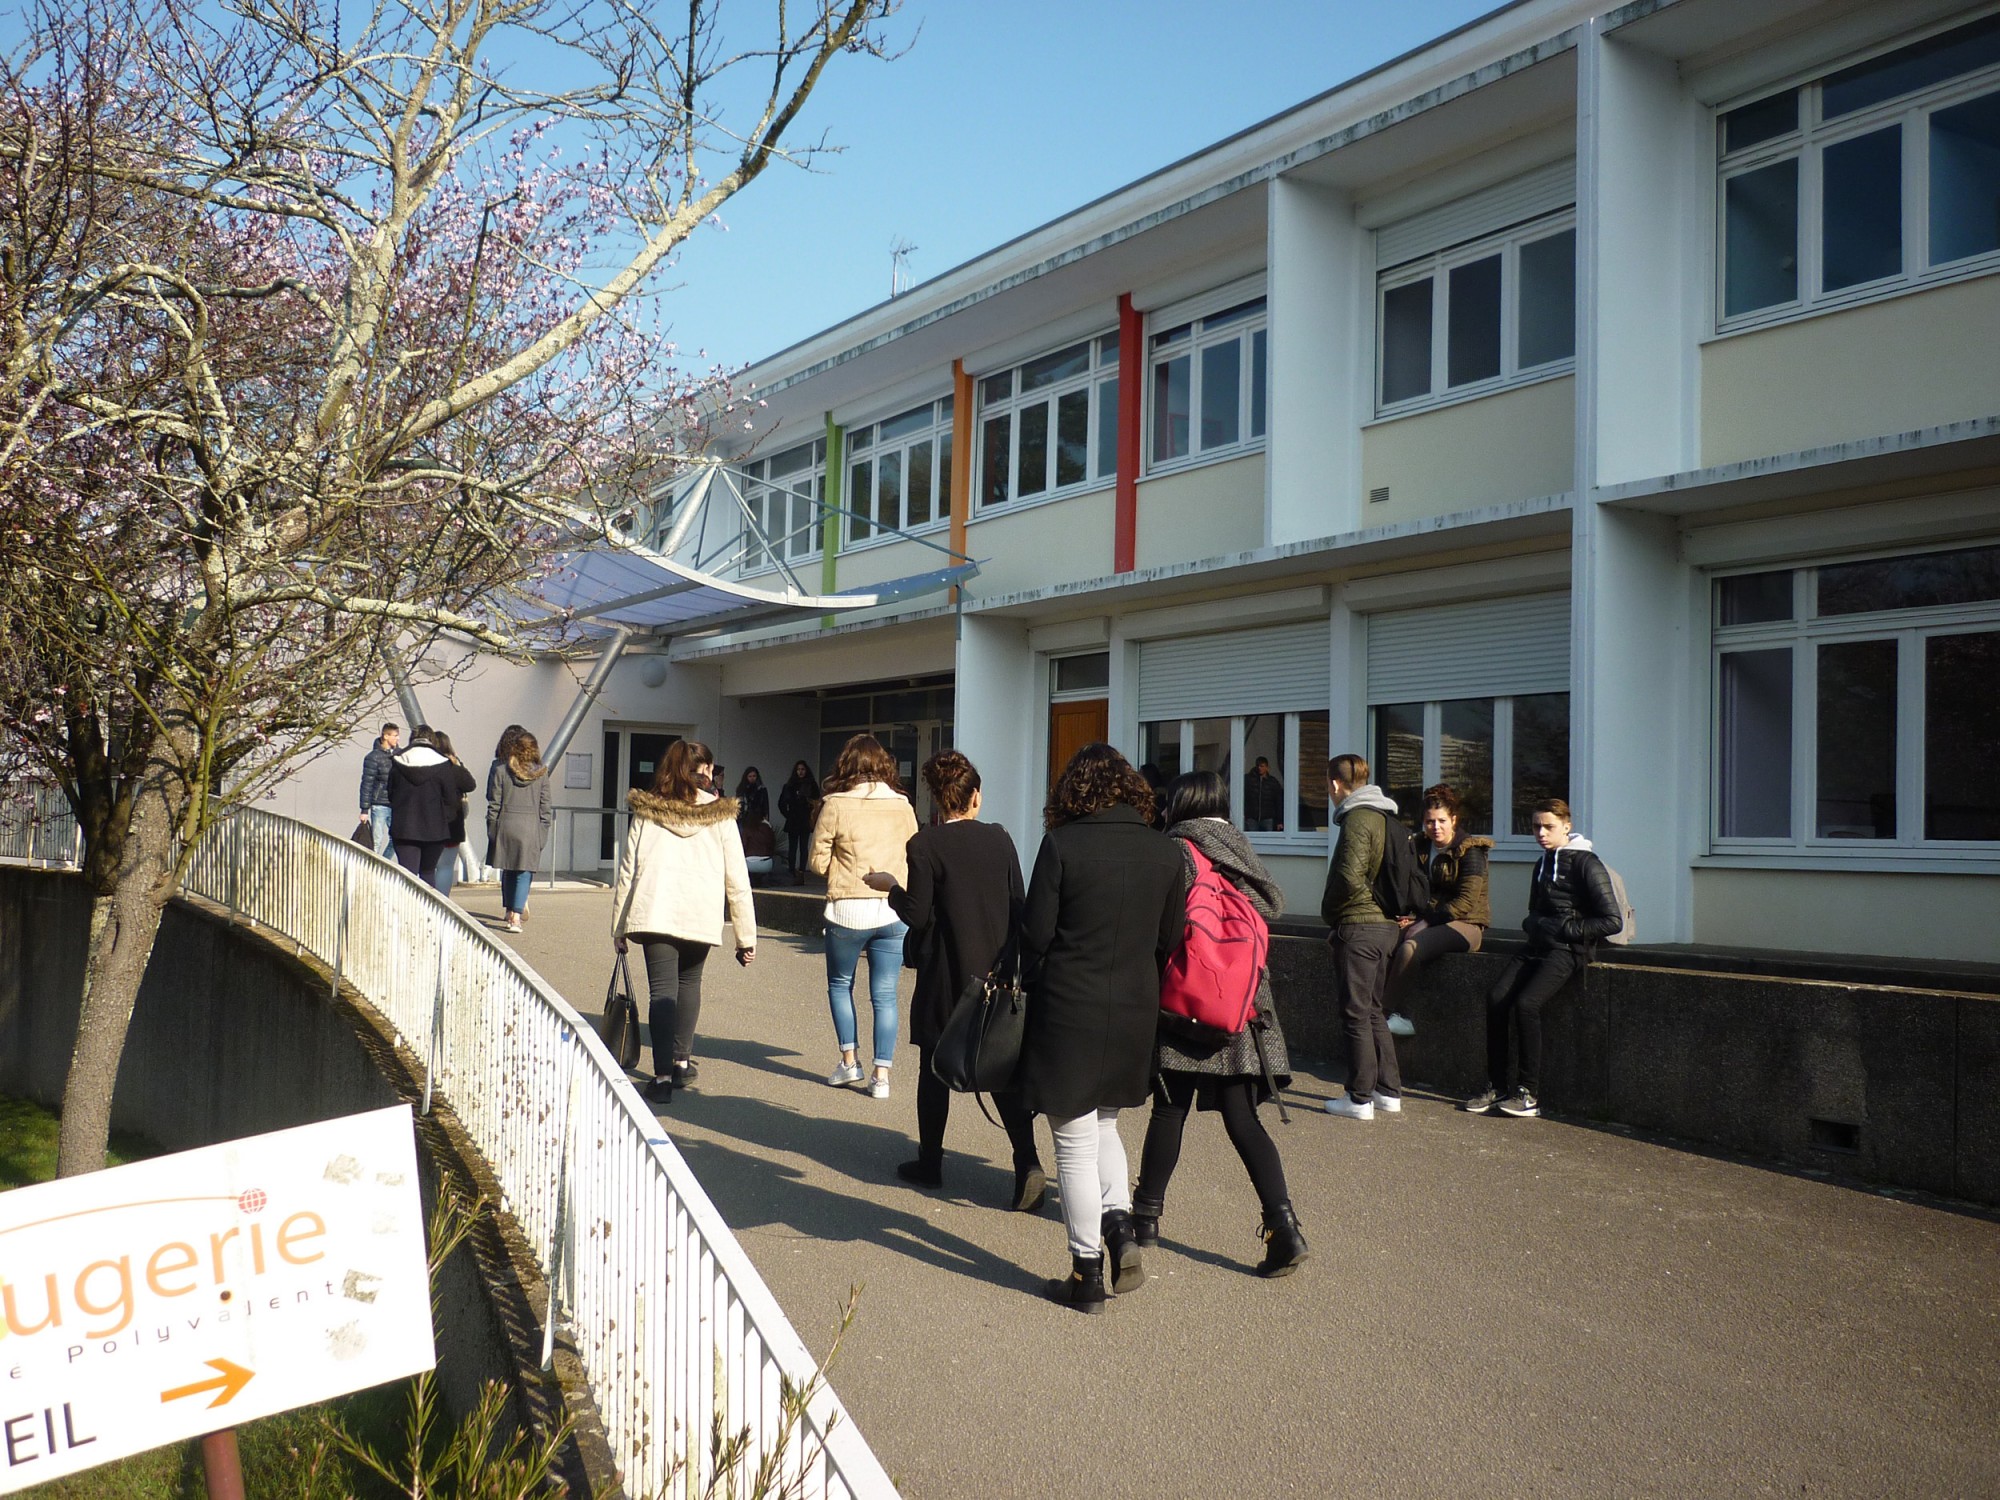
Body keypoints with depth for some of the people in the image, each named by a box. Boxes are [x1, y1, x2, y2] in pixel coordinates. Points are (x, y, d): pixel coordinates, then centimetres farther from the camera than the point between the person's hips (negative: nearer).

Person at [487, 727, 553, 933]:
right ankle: (516, 917, -6)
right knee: (524, 872, 2)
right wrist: (543, 832, 8)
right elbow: (545, 805, 2)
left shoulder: (499, 769, -2)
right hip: (531, 828, 0)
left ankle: (510, 912, 20)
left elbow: (494, 804, -2)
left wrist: (492, 830, 5)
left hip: (506, 825, 0)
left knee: (507, 871, 15)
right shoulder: (540, 772, 1)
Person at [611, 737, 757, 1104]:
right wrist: (746, 936, 5)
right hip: (702, 916, 1)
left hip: (653, 912, 0)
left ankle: (663, 1075, -10)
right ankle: (682, 1061, 24)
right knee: (689, 982, 22)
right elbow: (737, 880, 1)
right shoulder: (720, 815, 2)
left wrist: (618, 926, 13)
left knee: (662, 989, 0)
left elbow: (626, 871, 6)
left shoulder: (646, 811, 6)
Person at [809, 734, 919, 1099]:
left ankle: (849, 1060, 17)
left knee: (840, 984, 19)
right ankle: (882, 1074, 6)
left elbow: (817, 861, -3)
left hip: (848, 909, -2)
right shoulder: (903, 806, 3)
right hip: (894, 911, 2)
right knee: (885, 994, 7)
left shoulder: (836, 805, -7)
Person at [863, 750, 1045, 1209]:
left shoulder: (925, 844, -10)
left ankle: (929, 1163, 22)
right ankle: (1028, 1163, -5)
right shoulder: (999, 839, 1)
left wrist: (891, 888, 6)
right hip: (997, 973, 3)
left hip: (945, 978, -3)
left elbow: (918, 916, -11)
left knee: (934, 1068, 12)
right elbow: (1019, 907, 3)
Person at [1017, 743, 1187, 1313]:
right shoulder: (1167, 853, 1)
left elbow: (1036, 933, -10)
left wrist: (1032, 990, 6)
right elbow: (1170, 941, 5)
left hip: (1067, 1011, -4)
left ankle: (1087, 1274, 14)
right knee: (1104, 1125, 25)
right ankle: (1120, 1225, 7)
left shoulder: (1062, 845, -11)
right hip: (1134, 1014, 5)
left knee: (1075, 1144, 6)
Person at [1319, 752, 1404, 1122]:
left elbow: (1349, 876, -23)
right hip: (1386, 925, 9)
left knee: (1356, 1014, -2)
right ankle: (1389, 1091, 20)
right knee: (1373, 1011, 17)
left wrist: (1329, 910, -7)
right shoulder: (1385, 818, 14)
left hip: (1358, 927, -9)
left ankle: (1360, 1098, 3)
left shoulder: (1357, 818, -14)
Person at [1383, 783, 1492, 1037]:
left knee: (1410, 947, -33)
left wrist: (1426, 922, -16)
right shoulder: (1422, 849, 14)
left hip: (1466, 924, -6)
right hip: (1428, 922, 6)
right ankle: (1398, 1016, -24)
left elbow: (1465, 903, -14)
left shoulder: (1470, 851, -7)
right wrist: (1415, 919, -3)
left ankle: (1384, 1012, -22)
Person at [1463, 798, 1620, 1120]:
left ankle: (1529, 1094, -18)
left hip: (1568, 952, -7)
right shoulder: (1543, 864, 19)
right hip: (1538, 948, 7)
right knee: (1495, 998, -15)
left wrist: (1565, 929, -12)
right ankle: (1496, 1086, -10)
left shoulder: (1586, 864, -5)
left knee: (1526, 1003, -27)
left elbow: (1612, 921, -10)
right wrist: (1533, 924, 9)